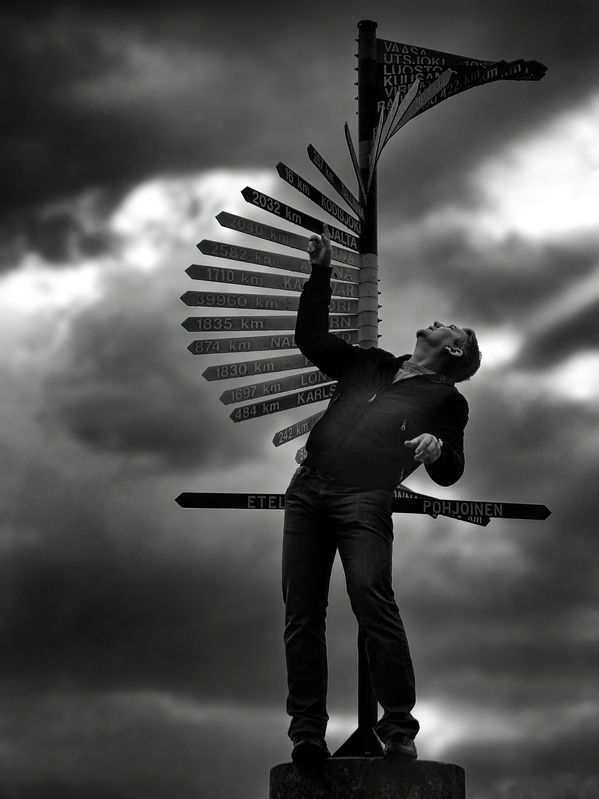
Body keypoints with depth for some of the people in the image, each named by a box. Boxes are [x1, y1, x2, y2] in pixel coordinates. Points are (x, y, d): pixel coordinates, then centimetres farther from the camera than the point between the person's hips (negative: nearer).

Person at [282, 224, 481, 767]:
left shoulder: (445, 398, 15)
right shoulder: (367, 365, 28)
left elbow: (450, 473, 9)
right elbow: (311, 338, 30)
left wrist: (437, 447, -14)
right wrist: (320, 273, 24)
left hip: (365, 501, -5)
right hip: (307, 490, 5)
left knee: (373, 601, -22)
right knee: (302, 612, -4)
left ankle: (399, 728, -18)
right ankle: (308, 731, -3)